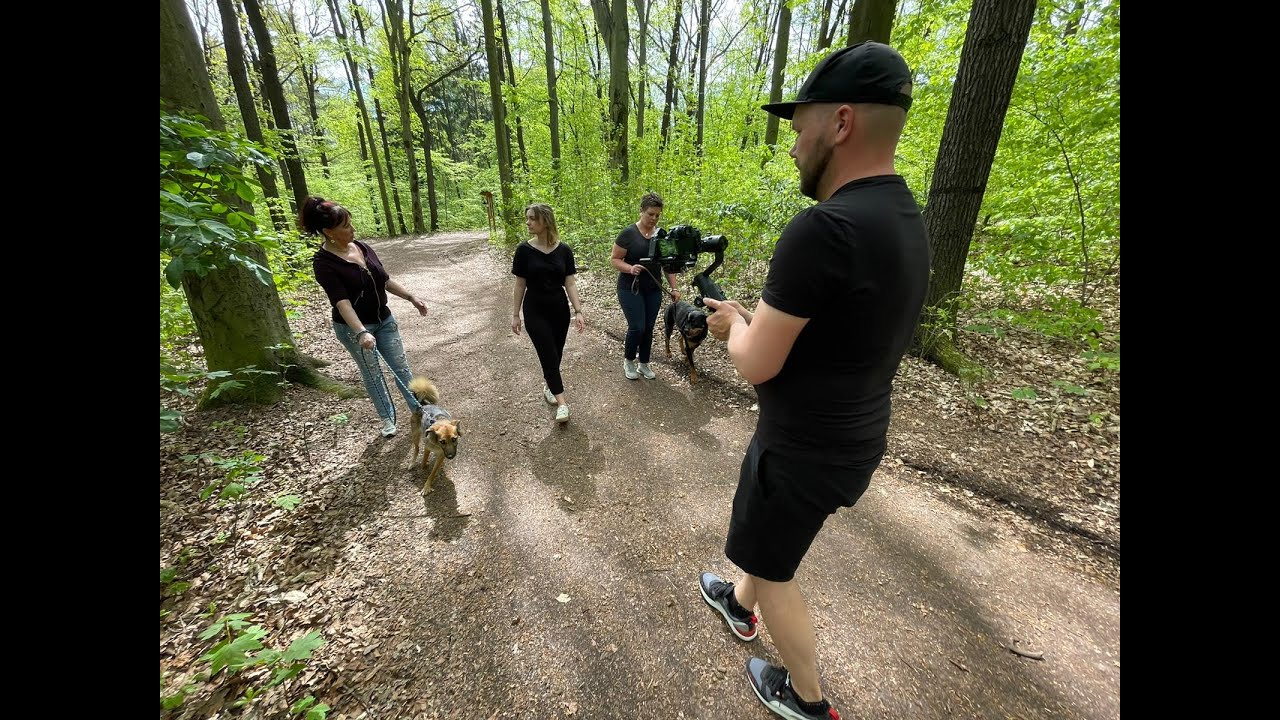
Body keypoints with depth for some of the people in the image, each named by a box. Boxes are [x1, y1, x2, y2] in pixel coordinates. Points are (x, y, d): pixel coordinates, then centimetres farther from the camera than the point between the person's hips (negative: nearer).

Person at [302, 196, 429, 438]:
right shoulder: (323, 262, -18)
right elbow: (341, 301, -28)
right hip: (354, 328, -5)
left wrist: (411, 297, 2)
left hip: (384, 320, 5)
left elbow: (385, 280, 8)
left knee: (401, 367, 8)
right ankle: (387, 418, 28)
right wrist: (361, 333, -39)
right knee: (373, 375, 11)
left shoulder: (362, 247, -1)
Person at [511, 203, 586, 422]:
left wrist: (578, 311, -11)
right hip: (535, 311, -2)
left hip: (560, 310, 2)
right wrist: (515, 315, -1)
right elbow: (520, 284, -2)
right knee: (548, 355, -6)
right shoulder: (524, 250, -6)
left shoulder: (564, 250, -4)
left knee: (556, 354, 11)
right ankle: (562, 403, -3)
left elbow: (570, 283, -3)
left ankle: (549, 386, 36)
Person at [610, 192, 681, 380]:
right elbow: (614, 259, -8)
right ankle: (628, 361, 16)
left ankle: (643, 364, 24)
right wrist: (630, 268, -26)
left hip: (653, 290, 5)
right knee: (637, 327, -9)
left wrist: (674, 288, 0)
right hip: (630, 289, -4)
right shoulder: (629, 233, -10)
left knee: (648, 328, 8)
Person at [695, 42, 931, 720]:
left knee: (774, 567, 19)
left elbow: (757, 365, -24)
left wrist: (734, 322, -4)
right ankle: (741, 605, 60)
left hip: (804, 449, -9)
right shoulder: (904, 220, 3)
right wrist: (753, 317, 8)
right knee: (767, 534, 32)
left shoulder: (823, 228, -29)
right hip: (852, 438, 9)